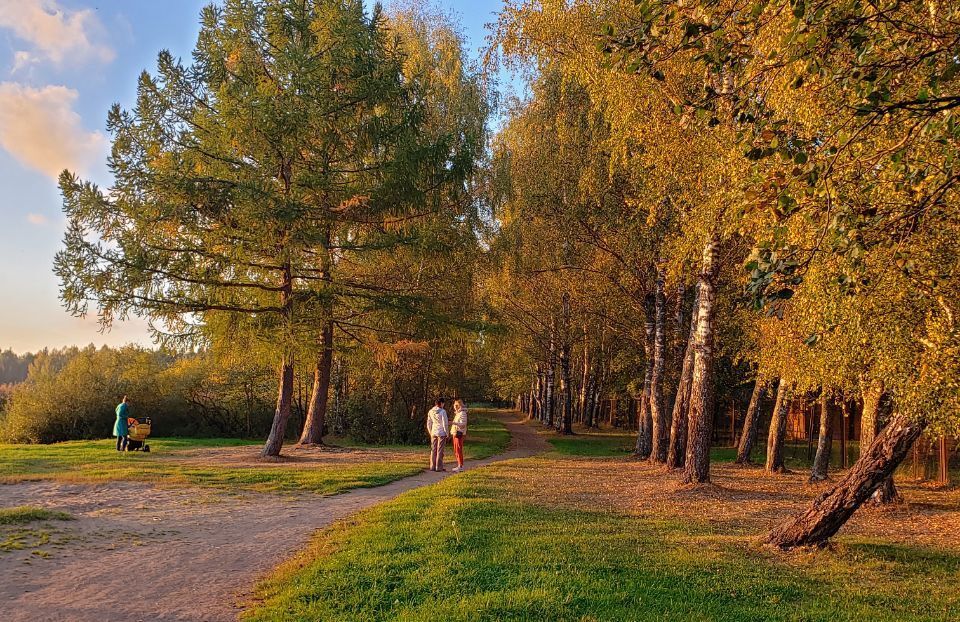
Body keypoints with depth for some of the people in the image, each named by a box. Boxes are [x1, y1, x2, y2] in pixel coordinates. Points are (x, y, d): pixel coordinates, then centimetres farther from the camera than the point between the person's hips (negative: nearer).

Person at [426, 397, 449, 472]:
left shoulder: (430, 412, 5)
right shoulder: (442, 411, -13)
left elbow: (428, 424, 11)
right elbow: (445, 424, -12)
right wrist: (447, 433, -2)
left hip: (433, 433, 5)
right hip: (441, 433, -5)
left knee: (433, 450, 10)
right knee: (440, 450, 0)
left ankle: (432, 466, 14)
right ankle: (439, 467, 2)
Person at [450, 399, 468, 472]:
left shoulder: (462, 413, -12)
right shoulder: (457, 413, 16)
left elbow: (463, 424, -20)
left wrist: (455, 423, -35)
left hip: (459, 433, -10)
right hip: (455, 433, 10)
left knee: (459, 450, -8)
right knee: (456, 450, 11)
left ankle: (460, 466, -6)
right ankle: (459, 466, 16)